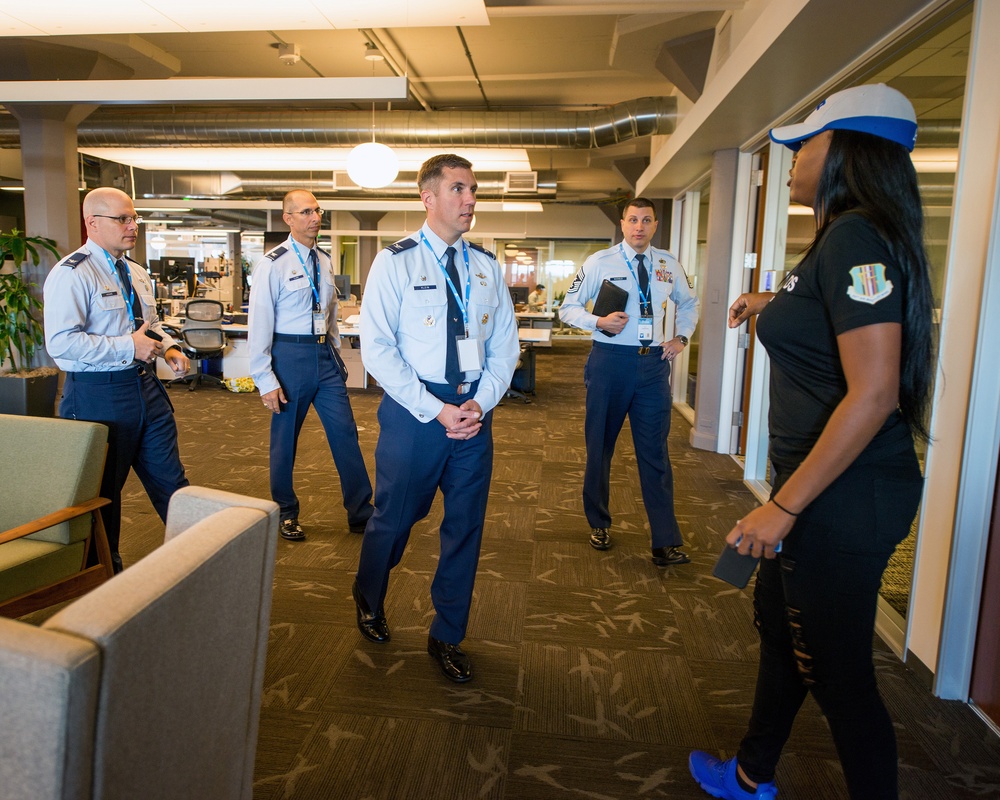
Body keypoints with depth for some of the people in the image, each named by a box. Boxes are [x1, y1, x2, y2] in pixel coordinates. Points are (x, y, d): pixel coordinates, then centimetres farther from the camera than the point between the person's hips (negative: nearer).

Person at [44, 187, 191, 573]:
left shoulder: (136, 273, 13)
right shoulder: (72, 274, -13)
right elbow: (61, 342, -22)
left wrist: (168, 347, 4)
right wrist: (129, 347, -23)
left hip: (145, 386, 7)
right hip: (98, 396, -7)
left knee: (170, 479, 12)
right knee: (102, 491, 9)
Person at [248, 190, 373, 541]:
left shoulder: (324, 262, 10)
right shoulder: (272, 264, -10)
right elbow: (259, 324, -11)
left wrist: (336, 355, 15)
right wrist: (266, 381, -14)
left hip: (325, 354, 5)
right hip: (290, 354, -5)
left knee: (346, 432, 5)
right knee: (285, 438, 8)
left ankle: (361, 513, 15)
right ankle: (286, 514, 27)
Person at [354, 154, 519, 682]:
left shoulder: (487, 267, 8)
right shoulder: (395, 262, -5)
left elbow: (504, 346, 8)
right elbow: (377, 349, -11)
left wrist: (481, 403, -7)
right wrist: (436, 410, -16)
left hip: (475, 412, 4)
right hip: (413, 410, -3)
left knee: (466, 526, 10)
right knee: (394, 517, 11)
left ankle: (447, 637, 31)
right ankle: (368, 600, 44)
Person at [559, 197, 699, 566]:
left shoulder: (669, 265, 9)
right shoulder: (600, 262, -1)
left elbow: (689, 303, 25)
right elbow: (568, 307, 1)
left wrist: (682, 337, 8)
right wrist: (600, 322, -17)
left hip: (654, 362, 2)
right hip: (610, 359, -2)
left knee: (655, 451, 1)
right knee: (600, 444, 9)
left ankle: (666, 542, 5)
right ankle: (599, 523, 28)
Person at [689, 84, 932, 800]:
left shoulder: (855, 238, -19)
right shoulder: (842, 237, 12)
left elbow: (874, 395, -27)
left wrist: (785, 506, -24)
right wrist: (776, 305, 24)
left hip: (846, 496, -11)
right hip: (822, 485, 11)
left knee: (837, 670, 5)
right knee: (779, 618, 22)